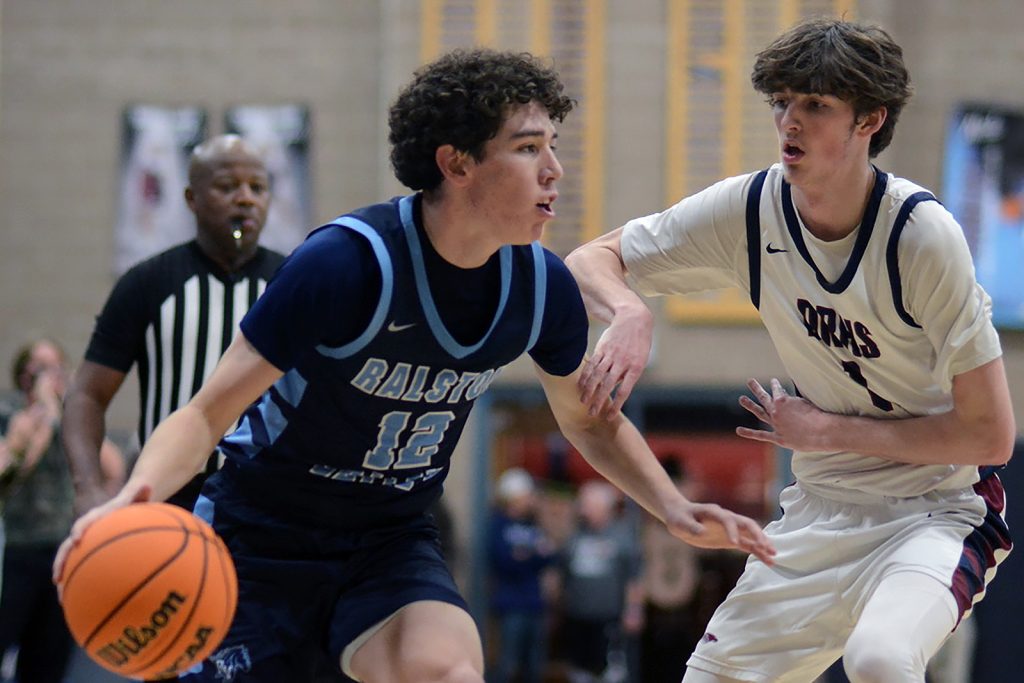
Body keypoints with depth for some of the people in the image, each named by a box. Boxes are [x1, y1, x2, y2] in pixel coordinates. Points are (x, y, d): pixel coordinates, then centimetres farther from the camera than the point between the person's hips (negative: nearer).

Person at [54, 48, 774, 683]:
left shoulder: (543, 286, -8)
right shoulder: (347, 262, -25)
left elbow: (591, 421, 13)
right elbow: (209, 412, -24)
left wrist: (672, 507, -1)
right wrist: (134, 497, -43)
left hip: (392, 542, 3)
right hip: (265, 533, -3)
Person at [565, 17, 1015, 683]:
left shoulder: (923, 234, -20)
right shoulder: (749, 209, -6)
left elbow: (990, 434, -18)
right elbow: (593, 261, 3)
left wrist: (826, 431, -15)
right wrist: (630, 314, -20)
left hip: (942, 509, -5)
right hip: (820, 512, 5)